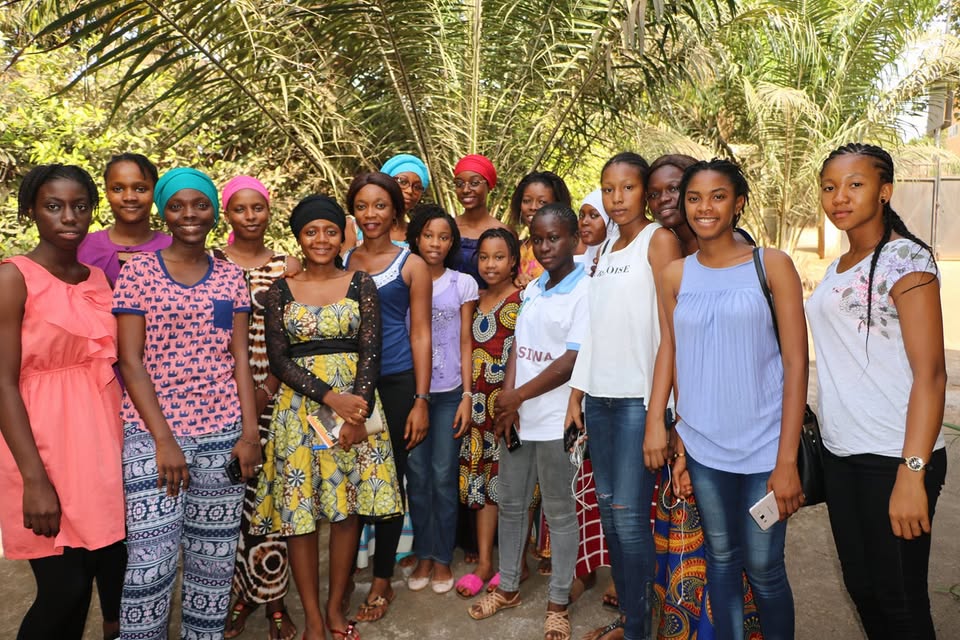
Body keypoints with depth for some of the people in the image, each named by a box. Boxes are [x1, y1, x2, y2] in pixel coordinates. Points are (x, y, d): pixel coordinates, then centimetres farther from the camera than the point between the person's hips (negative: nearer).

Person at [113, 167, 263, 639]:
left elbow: (240, 358, 7)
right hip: (152, 434, -3)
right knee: (150, 560, -3)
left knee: (215, 556, 9)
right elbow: (129, 361, -4)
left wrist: (249, 432, -2)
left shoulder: (230, 276, 8)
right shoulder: (138, 271, 0)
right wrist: (164, 439, -11)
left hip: (222, 432, 3)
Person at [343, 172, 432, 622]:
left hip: (395, 383, -2)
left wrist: (421, 400, -7)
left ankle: (382, 582, 21)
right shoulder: (342, 262, 8)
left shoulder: (411, 265, 0)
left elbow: (420, 334, -2)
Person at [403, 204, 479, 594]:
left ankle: (442, 558, 18)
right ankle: (423, 555, 21)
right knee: (417, 477, 5)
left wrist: (467, 395, -3)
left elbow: (465, 344, 4)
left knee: (444, 477, 2)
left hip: (449, 391, 0)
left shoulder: (463, 284, 4)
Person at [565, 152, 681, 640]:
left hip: (637, 398, -6)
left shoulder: (659, 240, -4)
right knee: (608, 509, 11)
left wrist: (656, 416, -17)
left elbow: (669, 332, -12)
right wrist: (575, 394, 12)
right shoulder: (605, 249, 15)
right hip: (598, 396, 7)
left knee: (630, 515, -4)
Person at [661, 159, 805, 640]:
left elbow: (796, 363, -7)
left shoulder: (771, 265, -4)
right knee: (721, 558, 14)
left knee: (763, 567, 5)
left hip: (764, 445, -2)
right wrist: (678, 443, 4)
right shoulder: (675, 275, 4)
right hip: (703, 445, 3)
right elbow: (673, 363, 8)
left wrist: (787, 460, -11)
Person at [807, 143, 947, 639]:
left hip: (892, 459, -7)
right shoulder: (836, 269, 13)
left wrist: (912, 473, -21)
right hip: (841, 453, 7)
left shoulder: (905, 258, -10)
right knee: (860, 586, 16)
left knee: (899, 599, 5)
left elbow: (930, 373, -15)